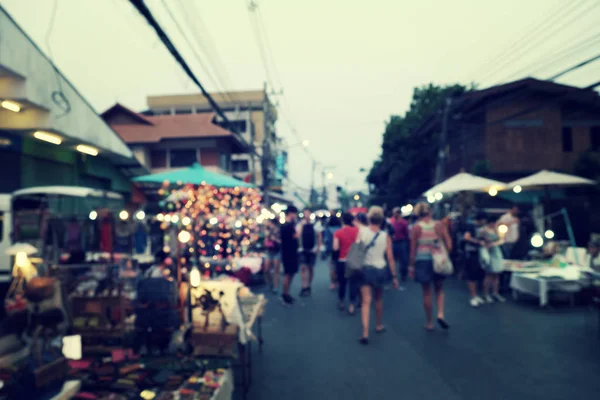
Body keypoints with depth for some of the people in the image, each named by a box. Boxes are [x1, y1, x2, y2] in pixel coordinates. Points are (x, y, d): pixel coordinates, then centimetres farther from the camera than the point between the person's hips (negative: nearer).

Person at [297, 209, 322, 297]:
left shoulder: (315, 225, 1)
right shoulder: (300, 225, -1)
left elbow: (319, 237, 8)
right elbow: (298, 235, -17)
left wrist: (318, 247, 1)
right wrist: (301, 225, -18)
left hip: (312, 250, 1)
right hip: (303, 250, -1)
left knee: (311, 268, 8)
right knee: (303, 267, -11)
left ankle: (308, 286, 21)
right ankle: (304, 287, -11)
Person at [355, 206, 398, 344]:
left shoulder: (361, 231, -7)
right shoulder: (386, 236, -5)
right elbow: (390, 258, -4)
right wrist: (394, 276, 2)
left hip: (364, 268, -1)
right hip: (380, 269, 1)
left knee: (365, 301, -1)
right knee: (378, 299, 22)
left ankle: (365, 333, -12)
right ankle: (379, 325, 39)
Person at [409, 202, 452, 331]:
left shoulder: (416, 227, -5)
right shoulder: (439, 225, 0)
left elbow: (413, 248, -5)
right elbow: (449, 245, -2)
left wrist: (412, 265, 2)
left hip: (422, 260, -1)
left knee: (426, 293, 9)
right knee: (439, 290, 20)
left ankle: (430, 322, 17)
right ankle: (440, 314, 0)